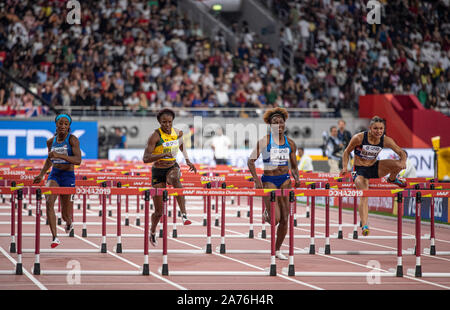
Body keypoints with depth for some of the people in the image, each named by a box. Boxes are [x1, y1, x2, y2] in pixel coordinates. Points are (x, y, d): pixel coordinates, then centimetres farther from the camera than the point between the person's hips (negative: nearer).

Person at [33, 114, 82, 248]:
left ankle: (69, 222, 47)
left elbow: (78, 160, -23)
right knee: (49, 202, -27)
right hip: (54, 175, 3)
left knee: (66, 215, 6)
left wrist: (59, 155, -32)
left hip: (68, 176, -3)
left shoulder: (73, 140, -10)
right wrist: (41, 175, 17)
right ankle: (55, 238, -26)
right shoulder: (51, 141, 5)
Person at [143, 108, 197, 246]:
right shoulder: (155, 136, -17)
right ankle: (152, 232, 35)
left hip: (172, 168, 2)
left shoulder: (178, 132, -1)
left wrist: (188, 161, 15)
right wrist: (163, 154, -37)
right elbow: (145, 159, -25)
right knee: (159, 211, 1)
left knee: (175, 179, -39)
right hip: (158, 172, -2)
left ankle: (184, 215, -47)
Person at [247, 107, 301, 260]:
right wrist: (256, 179, -18)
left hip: (285, 180, 4)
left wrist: (296, 178, -5)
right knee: (275, 219, -12)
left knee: (284, 219, 1)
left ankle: (277, 249, 18)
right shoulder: (264, 141, -6)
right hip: (269, 180, -4)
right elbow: (251, 161, -7)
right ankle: (267, 214, 25)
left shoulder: (290, 143, 6)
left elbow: (294, 166, 15)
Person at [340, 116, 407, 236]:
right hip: (360, 170, -3)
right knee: (364, 195, -24)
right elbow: (347, 152, -4)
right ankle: (364, 225, -27)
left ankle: (392, 179, 16)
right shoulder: (359, 138, -20)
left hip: (374, 167, 3)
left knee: (398, 165, -19)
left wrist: (403, 161, -28)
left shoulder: (386, 140, -13)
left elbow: (401, 152, -6)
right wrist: (345, 167, -16)